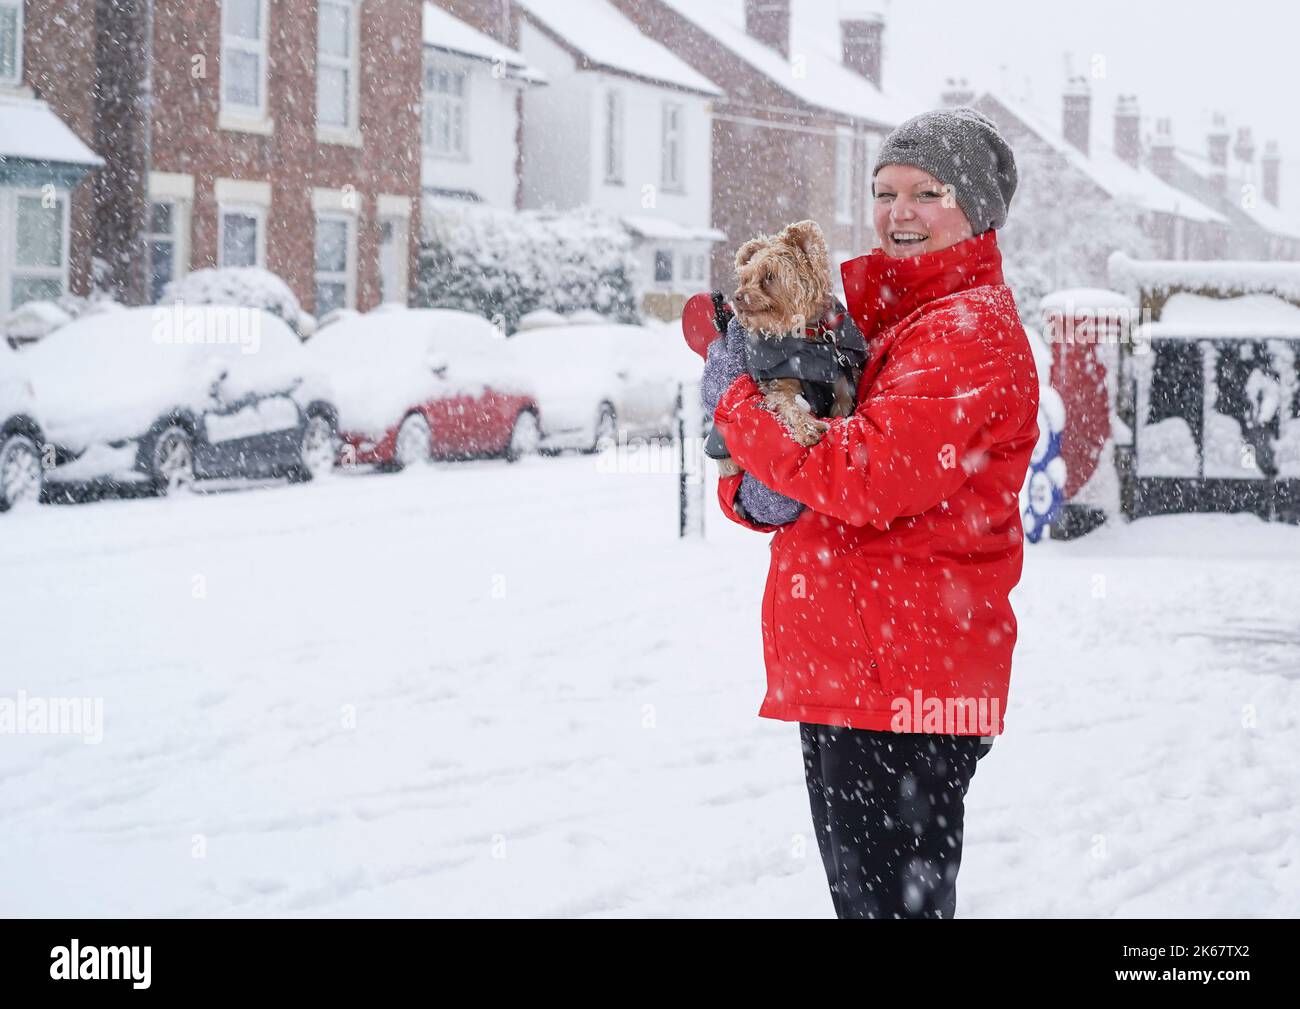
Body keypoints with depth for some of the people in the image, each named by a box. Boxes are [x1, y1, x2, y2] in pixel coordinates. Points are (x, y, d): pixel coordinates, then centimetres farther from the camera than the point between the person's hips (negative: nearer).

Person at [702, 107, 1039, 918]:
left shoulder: (973, 334, -11)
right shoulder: (872, 318, 18)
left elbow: (866, 477, -22)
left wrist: (736, 401, -10)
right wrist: (755, 496, -7)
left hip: (906, 691, -10)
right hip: (840, 672, 10)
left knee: (896, 900, -7)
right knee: (860, 893, 17)